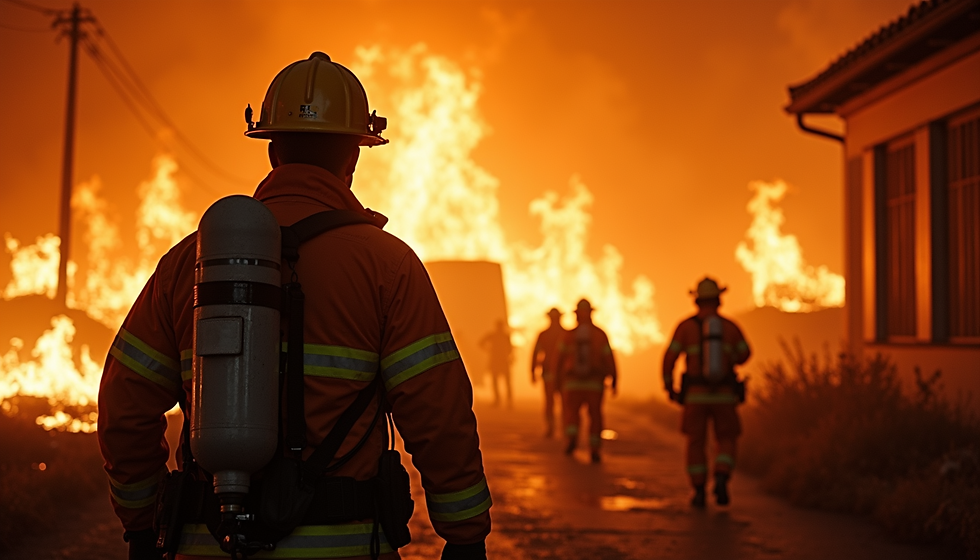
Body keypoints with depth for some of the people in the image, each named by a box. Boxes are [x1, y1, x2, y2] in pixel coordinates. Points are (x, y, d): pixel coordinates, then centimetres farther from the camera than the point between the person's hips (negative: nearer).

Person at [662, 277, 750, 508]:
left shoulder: (685, 325, -3)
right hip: (723, 396, 0)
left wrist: (668, 386, 6)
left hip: (696, 395, 0)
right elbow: (744, 355, 15)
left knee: (696, 443, 12)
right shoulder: (731, 326, 2)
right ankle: (720, 481, -15)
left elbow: (669, 357, -7)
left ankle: (699, 493, 6)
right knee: (726, 443, 11)